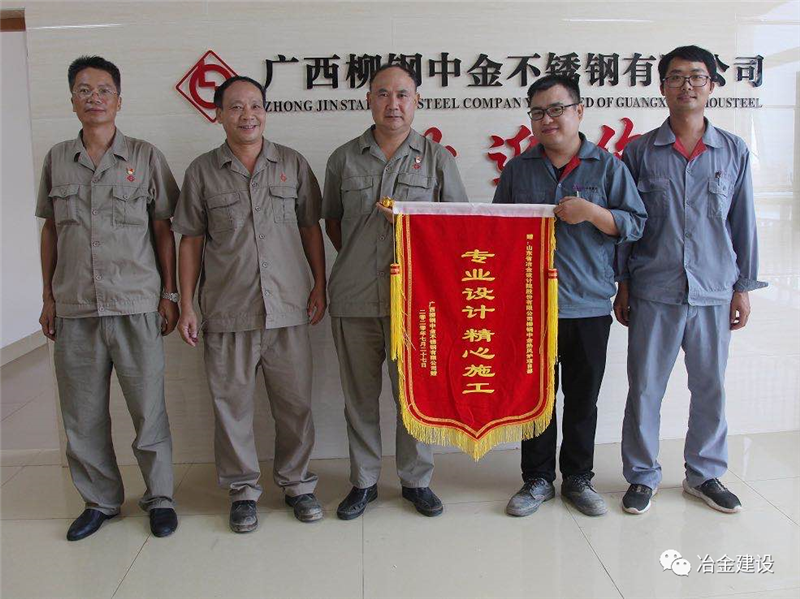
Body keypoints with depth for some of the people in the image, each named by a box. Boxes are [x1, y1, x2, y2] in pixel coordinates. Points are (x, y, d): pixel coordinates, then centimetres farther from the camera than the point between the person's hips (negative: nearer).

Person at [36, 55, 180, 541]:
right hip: (73, 307, 3)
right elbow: (50, 231, 15)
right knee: (83, 414, 9)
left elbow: (163, 230, 4)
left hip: (136, 304, -3)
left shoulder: (146, 157, 2)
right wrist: (48, 297, 11)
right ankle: (100, 500, 26)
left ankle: (160, 498, 20)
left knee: (149, 409, 2)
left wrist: (170, 294, -1)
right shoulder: (57, 159, 10)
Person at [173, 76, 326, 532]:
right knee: (233, 403, 6)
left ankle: (297, 483, 25)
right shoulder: (202, 171, 6)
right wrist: (186, 306, 3)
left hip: (289, 307, 1)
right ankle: (243, 489, 23)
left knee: (295, 402, 7)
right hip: (227, 311, 0)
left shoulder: (294, 164, 8)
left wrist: (320, 287, 5)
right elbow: (191, 240, 7)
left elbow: (311, 228, 11)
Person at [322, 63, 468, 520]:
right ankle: (363, 482, 25)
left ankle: (417, 480, 24)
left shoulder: (437, 158, 6)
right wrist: (356, 260, 8)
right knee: (360, 394, 9)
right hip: (354, 298, 2)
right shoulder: (344, 159, 10)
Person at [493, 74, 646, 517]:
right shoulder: (517, 170, 10)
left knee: (583, 397, 9)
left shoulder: (607, 166, 4)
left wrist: (592, 213, -15)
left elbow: (635, 223, 2)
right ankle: (537, 479, 23)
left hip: (589, 305, -1)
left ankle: (578, 479, 26)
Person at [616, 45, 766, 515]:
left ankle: (705, 474, 29)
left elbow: (744, 223, 10)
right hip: (653, 292, -1)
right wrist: (622, 285, 3)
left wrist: (744, 287, 7)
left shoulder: (734, 151, 7)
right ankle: (643, 476, 21)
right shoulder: (640, 151, 3)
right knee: (645, 388, 4)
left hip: (714, 292, 2)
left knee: (710, 388, 11)